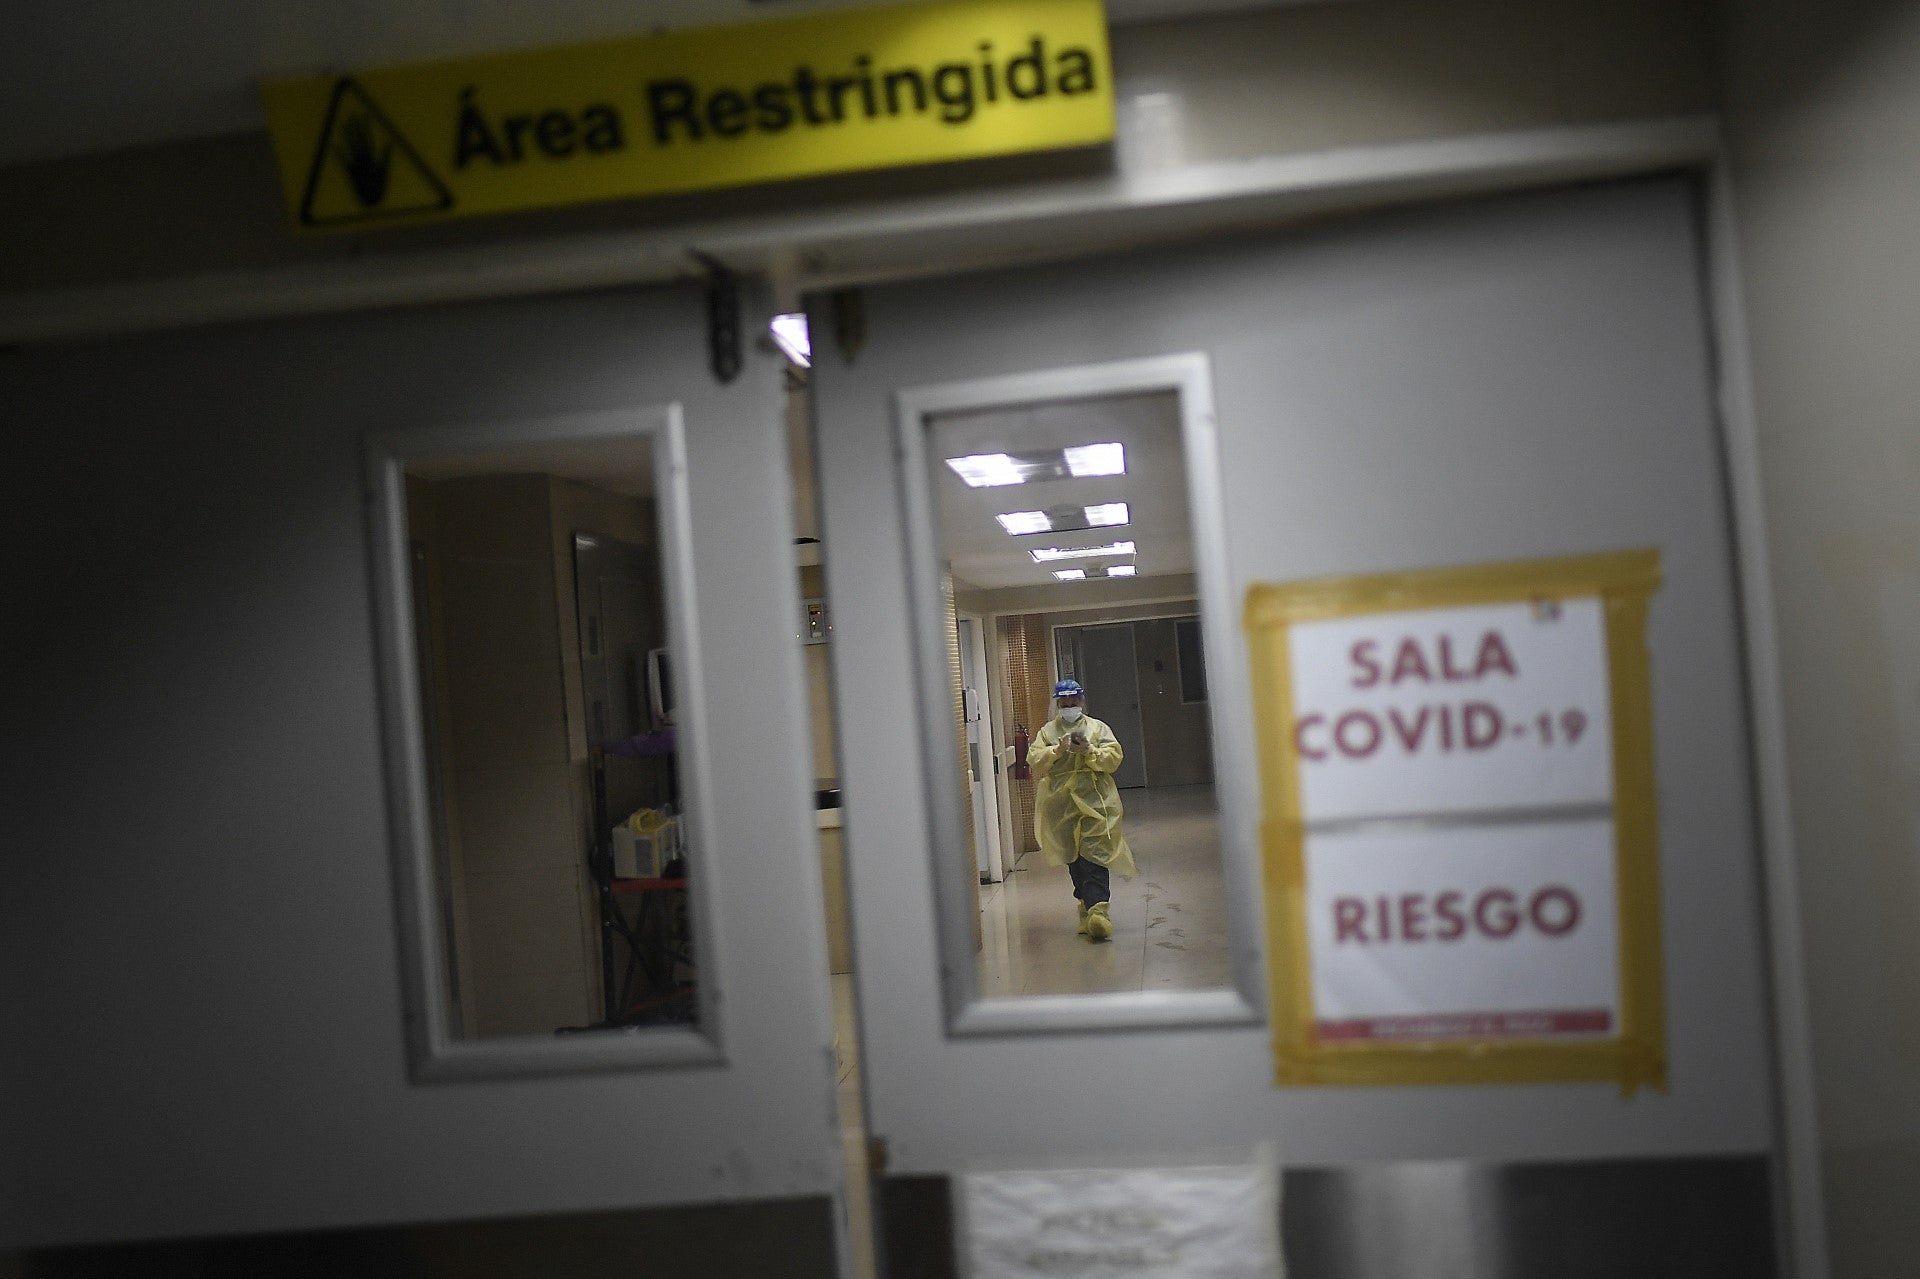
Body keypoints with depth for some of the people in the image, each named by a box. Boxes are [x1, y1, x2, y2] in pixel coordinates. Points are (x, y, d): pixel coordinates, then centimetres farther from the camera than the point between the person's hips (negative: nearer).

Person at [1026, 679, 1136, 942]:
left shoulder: (1098, 728, 10)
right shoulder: (1047, 731, 13)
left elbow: (1115, 757, -1)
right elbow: (1034, 760, -1)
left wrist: (1090, 751, -17)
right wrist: (1057, 750, -16)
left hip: (1094, 802, -2)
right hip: (1061, 805, 3)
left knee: (1094, 855, -12)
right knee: (1073, 858, 7)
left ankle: (1097, 908, -18)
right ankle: (1090, 904, 21)